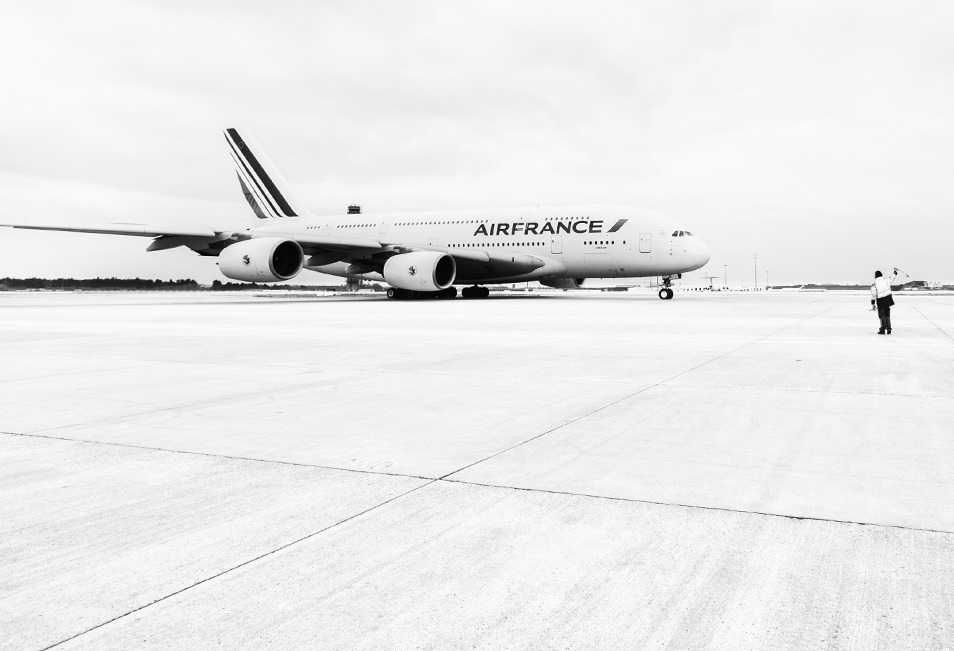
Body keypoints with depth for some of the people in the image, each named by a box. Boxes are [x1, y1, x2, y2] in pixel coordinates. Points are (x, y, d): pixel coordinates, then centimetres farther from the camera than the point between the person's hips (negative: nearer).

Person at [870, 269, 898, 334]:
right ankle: (888, 330, 11)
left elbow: (873, 295, -9)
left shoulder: (874, 285, -8)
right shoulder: (886, 280, -1)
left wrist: (873, 304, -4)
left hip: (880, 302, -3)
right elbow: (892, 278, 19)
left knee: (882, 315, 5)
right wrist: (895, 272, 36)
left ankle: (883, 330, -2)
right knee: (887, 315, 13)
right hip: (888, 299, 3)